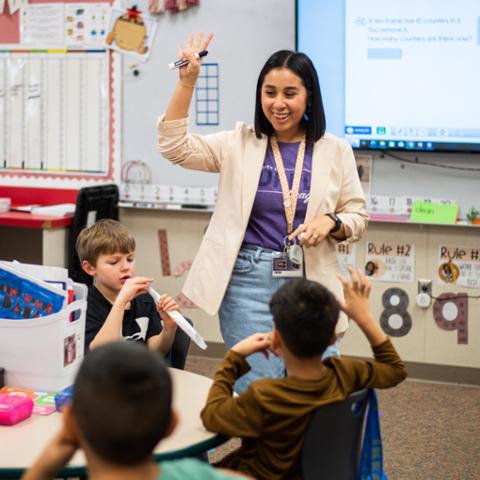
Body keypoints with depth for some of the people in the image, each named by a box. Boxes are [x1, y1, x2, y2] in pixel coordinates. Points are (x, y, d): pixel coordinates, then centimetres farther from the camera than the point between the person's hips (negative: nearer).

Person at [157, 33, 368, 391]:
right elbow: (174, 146, -5)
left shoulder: (335, 151, 5)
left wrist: (330, 222, -13)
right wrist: (187, 82, -12)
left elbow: (357, 218, 9)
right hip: (250, 281, -1)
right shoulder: (240, 144, 4)